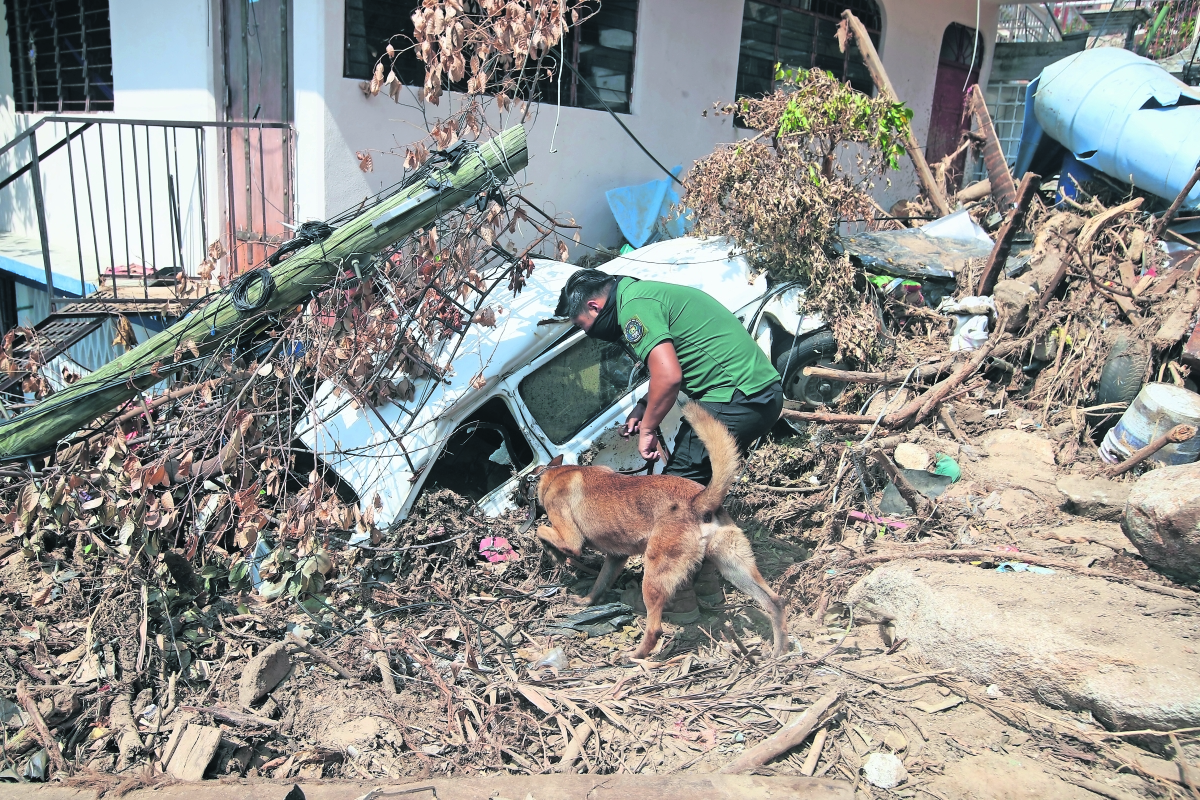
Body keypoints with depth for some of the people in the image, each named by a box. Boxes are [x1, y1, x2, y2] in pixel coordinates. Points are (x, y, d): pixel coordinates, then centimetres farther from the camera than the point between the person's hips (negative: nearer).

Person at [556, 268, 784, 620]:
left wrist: (648, 428, -8)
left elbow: (669, 376, -22)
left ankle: (679, 599, 4)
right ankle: (705, 575, 29)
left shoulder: (634, 307, -11)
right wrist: (644, 406, 18)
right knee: (699, 479, 21)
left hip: (736, 399, -10)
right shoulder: (650, 292, 21)